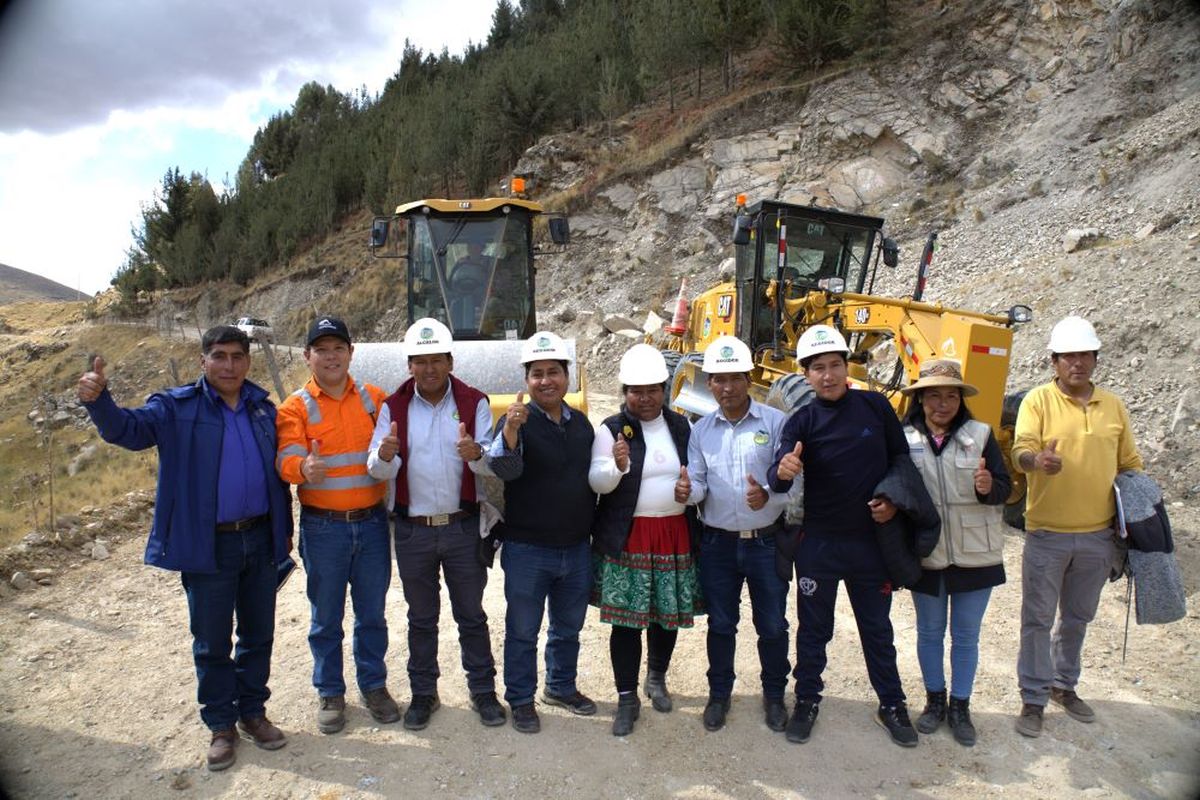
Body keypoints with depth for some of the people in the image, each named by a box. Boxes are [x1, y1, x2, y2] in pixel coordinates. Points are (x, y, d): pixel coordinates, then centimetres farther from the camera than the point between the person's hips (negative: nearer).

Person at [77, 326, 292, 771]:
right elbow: (128, 429, -20)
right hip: (207, 545, -3)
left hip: (260, 539, 3)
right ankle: (221, 724, 27)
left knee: (258, 634, 15)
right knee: (212, 642, 9)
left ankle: (252, 712, 33)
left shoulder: (263, 408, 5)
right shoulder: (177, 408, -5)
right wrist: (98, 400, -41)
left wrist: (285, 527, 13)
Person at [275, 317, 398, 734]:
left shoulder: (374, 398, 4)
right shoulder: (296, 407, -4)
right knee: (326, 618, 12)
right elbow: (286, 458, -19)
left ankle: (374, 683, 32)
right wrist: (304, 468, -41)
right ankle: (330, 692, 30)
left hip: (372, 522, 2)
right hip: (323, 527, -2)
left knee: (372, 613, 14)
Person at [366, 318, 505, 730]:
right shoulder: (393, 406, 0)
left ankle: (483, 689, 26)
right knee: (421, 617, 15)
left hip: (463, 526, -1)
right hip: (412, 529, 1)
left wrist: (476, 454, -35)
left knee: (471, 614, 11)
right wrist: (385, 455, -32)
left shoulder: (474, 402, -3)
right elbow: (378, 470, -8)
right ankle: (423, 692, 30)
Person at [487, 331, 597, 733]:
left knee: (568, 627, 21)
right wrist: (510, 428, -47)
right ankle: (521, 700, 27)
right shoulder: (517, 421, -13)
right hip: (527, 549, -5)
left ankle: (562, 686, 42)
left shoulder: (580, 422, 6)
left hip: (576, 548, 5)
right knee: (523, 631, 9)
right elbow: (505, 470, -32)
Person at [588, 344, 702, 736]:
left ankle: (657, 678, 40)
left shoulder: (681, 425, 6)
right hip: (627, 539, -4)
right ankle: (627, 699, 18)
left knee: (669, 614, 14)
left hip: (674, 535, 4)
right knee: (626, 621, 1)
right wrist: (618, 465, -34)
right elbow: (597, 482, -13)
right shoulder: (611, 429, -6)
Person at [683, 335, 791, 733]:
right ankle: (719, 694, 31)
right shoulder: (701, 429, 4)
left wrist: (768, 496, -29)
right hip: (718, 543, 2)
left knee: (772, 625, 10)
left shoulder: (775, 422, -6)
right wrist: (688, 490, -21)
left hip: (766, 541, -2)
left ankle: (774, 695, 31)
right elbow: (698, 485, 2)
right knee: (720, 624, 14)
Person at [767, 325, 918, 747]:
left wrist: (894, 500, -7)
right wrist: (782, 471, -44)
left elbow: (901, 457, 7)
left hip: (870, 539, 1)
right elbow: (778, 478, -21)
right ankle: (807, 700, 30)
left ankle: (892, 704, 33)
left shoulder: (875, 406, -5)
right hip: (818, 543, -1)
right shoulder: (802, 422, -9)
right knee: (814, 627, 13)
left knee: (877, 626, 16)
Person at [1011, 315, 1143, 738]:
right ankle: (1033, 699, 17)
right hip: (1047, 533, -4)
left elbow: (1130, 463, 14)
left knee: (1077, 617, 19)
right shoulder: (1038, 400, -7)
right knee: (1038, 619, 4)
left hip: (1098, 534, 4)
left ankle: (1064, 685, 38)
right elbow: (1021, 450, -21)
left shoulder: (1113, 405, 6)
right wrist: (1037, 460, -44)